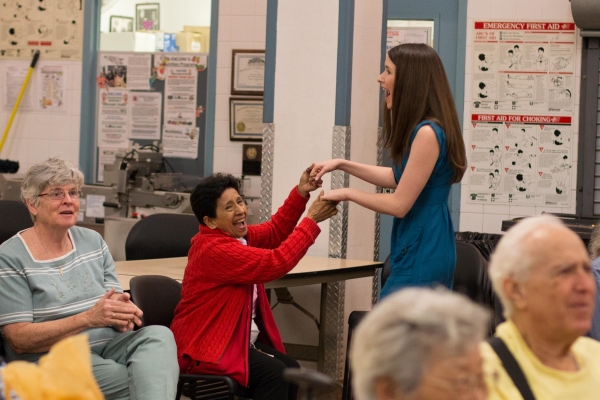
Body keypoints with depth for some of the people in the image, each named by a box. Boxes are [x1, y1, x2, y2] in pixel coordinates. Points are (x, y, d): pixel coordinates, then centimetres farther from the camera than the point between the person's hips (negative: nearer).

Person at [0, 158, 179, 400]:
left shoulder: (92, 241, 13)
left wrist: (122, 311, -14)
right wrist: (89, 318, -22)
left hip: (106, 346, 6)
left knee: (159, 335, -28)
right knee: (153, 378, -30)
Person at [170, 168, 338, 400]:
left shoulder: (235, 235, 8)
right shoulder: (214, 250, -23)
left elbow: (274, 232, 14)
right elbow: (275, 263, -26)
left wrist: (300, 193, -1)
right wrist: (311, 221, -21)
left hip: (238, 339, 10)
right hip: (205, 347, -10)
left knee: (290, 369, -3)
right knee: (273, 373, -23)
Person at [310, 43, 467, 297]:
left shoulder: (427, 133, -20)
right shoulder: (420, 128, 10)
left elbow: (399, 205, -18)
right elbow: (399, 178, 22)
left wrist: (348, 194, -5)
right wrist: (342, 165, 18)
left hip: (421, 262, -10)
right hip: (418, 256, 10)